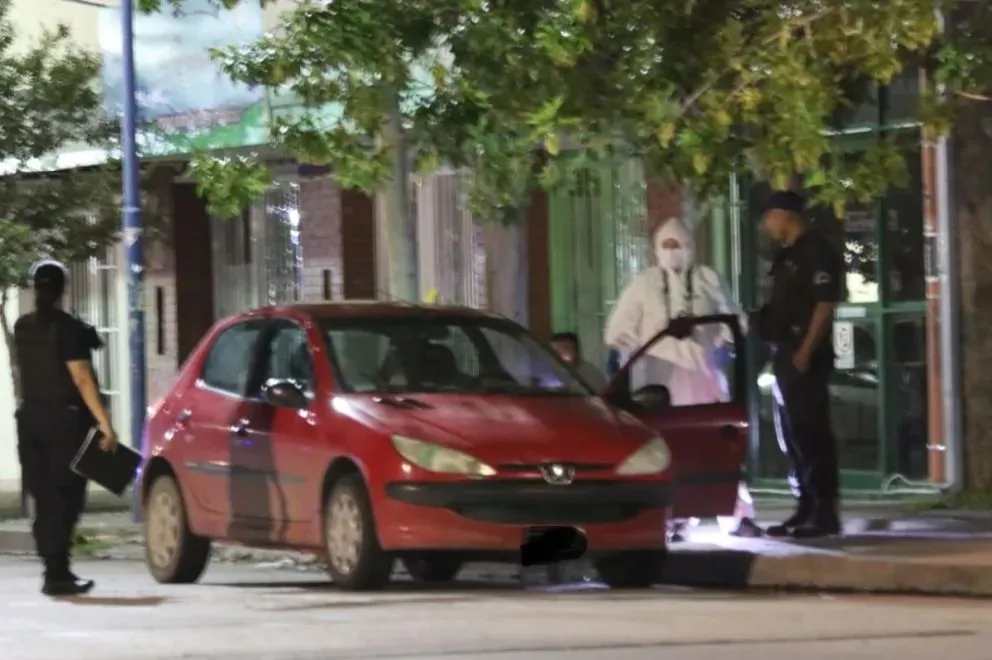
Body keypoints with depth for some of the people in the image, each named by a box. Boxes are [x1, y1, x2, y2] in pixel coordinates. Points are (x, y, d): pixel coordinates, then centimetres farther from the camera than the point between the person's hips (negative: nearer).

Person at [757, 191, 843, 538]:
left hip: (805, 356, -10)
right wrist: (779, 353, 16)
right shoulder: (788, 255, 19)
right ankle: (806, 510, 17)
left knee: (811, 435, -10)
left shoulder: (816, 250, -10)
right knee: (792, 437, 11)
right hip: (787, 354, 10)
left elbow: (825, 304, -17)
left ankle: (825, 514, -9)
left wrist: (806, 351, -22)